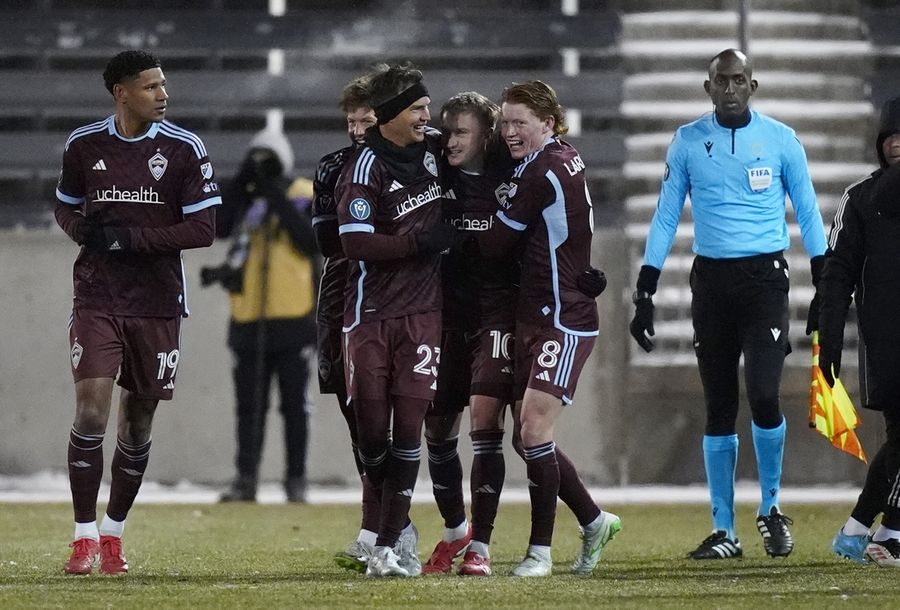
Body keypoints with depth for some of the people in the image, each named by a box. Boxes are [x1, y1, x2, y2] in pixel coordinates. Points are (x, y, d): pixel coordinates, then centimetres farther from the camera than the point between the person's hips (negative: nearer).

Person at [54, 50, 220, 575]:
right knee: (91, 410, -13)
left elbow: (204, 229, -7)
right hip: (97, 299, 0)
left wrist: (132, 240, -15)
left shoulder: (184, 149, -4)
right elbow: (66, 207, 19)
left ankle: (114, 532, 24)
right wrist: (83, 231, -5)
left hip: (157, 303, 0)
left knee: (138, 422, 7)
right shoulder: (84, 146, 3)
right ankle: (85, 537, -6)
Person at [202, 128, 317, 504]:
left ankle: (296, 480, 8)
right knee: (249, 405, 4)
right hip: (248, 321, 3)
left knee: (294, 405, 3)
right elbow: (219, 228, -5)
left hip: (293, 319, -3)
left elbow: (311, 242, -12)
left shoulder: (305, 198, 3)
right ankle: (245, 479, 6)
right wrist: (241, 184, -7)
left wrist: (281, 204, -14)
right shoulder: (245, 200, 12)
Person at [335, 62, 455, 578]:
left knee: (408, 426, -5)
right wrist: (422, 241, -20)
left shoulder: (433, 148, 5)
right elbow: (357, 243, -21)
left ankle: (390, 542, -2)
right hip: (372, 315, -3)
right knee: (372, 429, 1)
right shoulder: (366, 168, -12)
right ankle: (399, 526, 23)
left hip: (423, 310, 3)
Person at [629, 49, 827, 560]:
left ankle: (772, 508, 6)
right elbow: (666, 218, 9)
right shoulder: (688, 143, 5)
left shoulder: (781, 139, 1)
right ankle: (724, 531, 9)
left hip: (765, 277, -2)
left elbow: (808, 213, 7)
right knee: (720, 408, 4)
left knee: (764, 397, -16)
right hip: (711, 281, 2)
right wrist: (645, 294, 4)